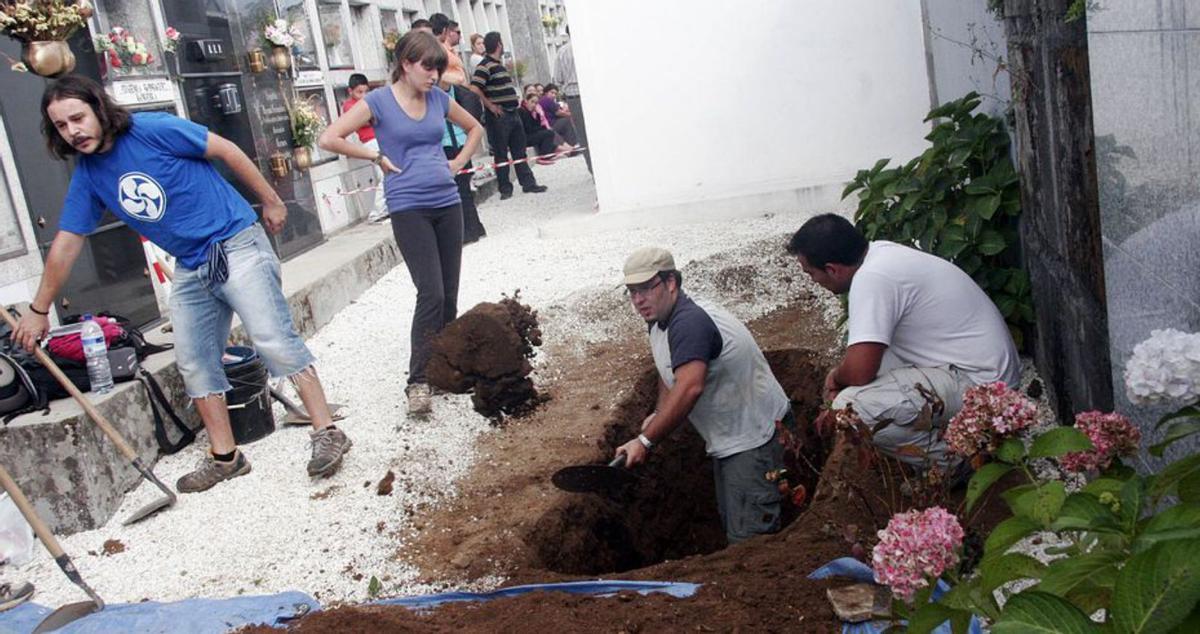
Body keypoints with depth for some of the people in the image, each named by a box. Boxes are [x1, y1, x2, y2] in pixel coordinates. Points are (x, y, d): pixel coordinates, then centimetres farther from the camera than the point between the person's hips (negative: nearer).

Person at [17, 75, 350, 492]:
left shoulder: (153, 130, -13)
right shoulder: (87, 175, 5)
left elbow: (227, 151, -6)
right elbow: (66, 244, 11)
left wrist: (270, 200, 0)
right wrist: (39, 310, 15)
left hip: (234, 244, -7)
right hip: (190, 269, 7)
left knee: (274, 339, -15)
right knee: (195, 363, 7)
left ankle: (327, 433, -11)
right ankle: (224, 457, 18)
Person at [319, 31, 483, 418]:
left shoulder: (439, 98, 9)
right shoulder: (378, 101, -5)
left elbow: (475, 128, 26)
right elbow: (328, 139, -11)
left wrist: (458, 162, 11)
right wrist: (378, 157, -8)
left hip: (447, 203, 5)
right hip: (409, 209, -5)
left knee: (449, 294, 7)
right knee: (431, 294, -13)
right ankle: (417, 381, -6)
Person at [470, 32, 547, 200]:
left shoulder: (499, 65, 17)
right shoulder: (485, 66, -13)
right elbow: (474, 89, -24)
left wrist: (516, 99, 15)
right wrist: (490, 105, -19)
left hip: (513, 113, 9)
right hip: (499, 116, -9)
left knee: (520, 151, 11)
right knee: (501, 154, 0)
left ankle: (528, 182, 18)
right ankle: (505, 188, 6)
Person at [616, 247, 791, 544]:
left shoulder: (690, 322, -28)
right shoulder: (659, 321, 5)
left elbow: (690, 388, -41)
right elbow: (670, 373, 21)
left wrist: (646, 441, -37)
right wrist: (659, 414, 3)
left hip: (755, 435, -11)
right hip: (727, 437, 11)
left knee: (747, 535, -12)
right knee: (731, 520, 22)